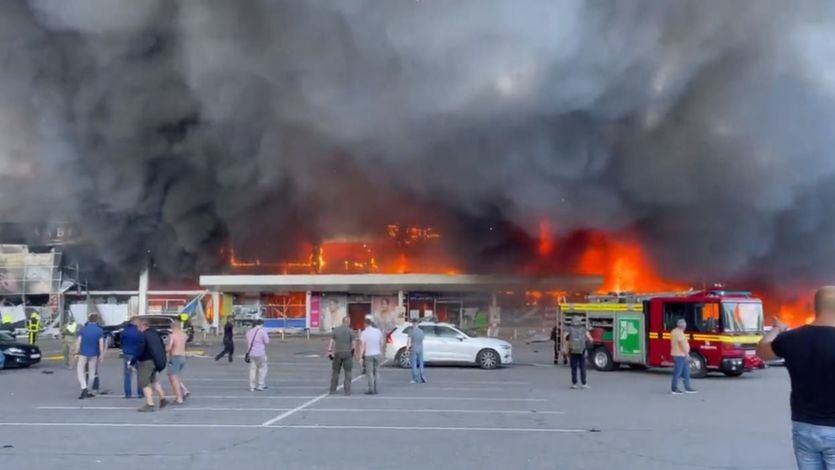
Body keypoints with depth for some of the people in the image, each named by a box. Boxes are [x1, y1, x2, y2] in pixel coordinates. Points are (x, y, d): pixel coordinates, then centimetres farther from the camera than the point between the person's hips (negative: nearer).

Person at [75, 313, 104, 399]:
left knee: (80, 371, 8)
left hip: (83, 353, -1)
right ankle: (88, 391, 15)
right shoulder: (100, 331, -5)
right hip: (94, 354, 1)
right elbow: (101, 344, -8)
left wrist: (76, 353, 0)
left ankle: (84, 388, -9)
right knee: (92, 373, 11)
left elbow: (78, 342, -7)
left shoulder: (82, 329, -5)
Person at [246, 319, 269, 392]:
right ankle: (261, 385, 5)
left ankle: (252, 387, 7)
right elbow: (267, 342, -6)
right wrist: (267, 337, 12)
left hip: (251, 353, 5)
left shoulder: (249, 332, 10)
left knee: (252, 369, 8)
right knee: (262, 369, 7)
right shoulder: (262, 331, -7)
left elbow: (247, 342, 17)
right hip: (260, 353, -5)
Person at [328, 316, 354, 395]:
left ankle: (333, 389, 15)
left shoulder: (335, 330, 3)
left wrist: (329, 352, 1)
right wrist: (353, 351, 13)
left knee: (335, 371, 13)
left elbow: (331, 341, 0)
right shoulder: (350, 331, -4)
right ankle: (347, 391, 0)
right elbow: (353, 343, -2)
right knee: (347, 372, 5)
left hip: (337, 353, 2)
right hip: (347, 353, -2)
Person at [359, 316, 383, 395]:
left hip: (368, 355, -4)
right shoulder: (378, 331, 2)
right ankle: (375, 389, 14)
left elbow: (362, 346, -12)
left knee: (369, 373, 1)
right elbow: (381, 343, 6)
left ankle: (371, 390, -1)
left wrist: (360, 356, -11)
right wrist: (380, 352, 18)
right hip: (377, 354, 4)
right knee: (375, 372, 13)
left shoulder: (364, 333, -10)